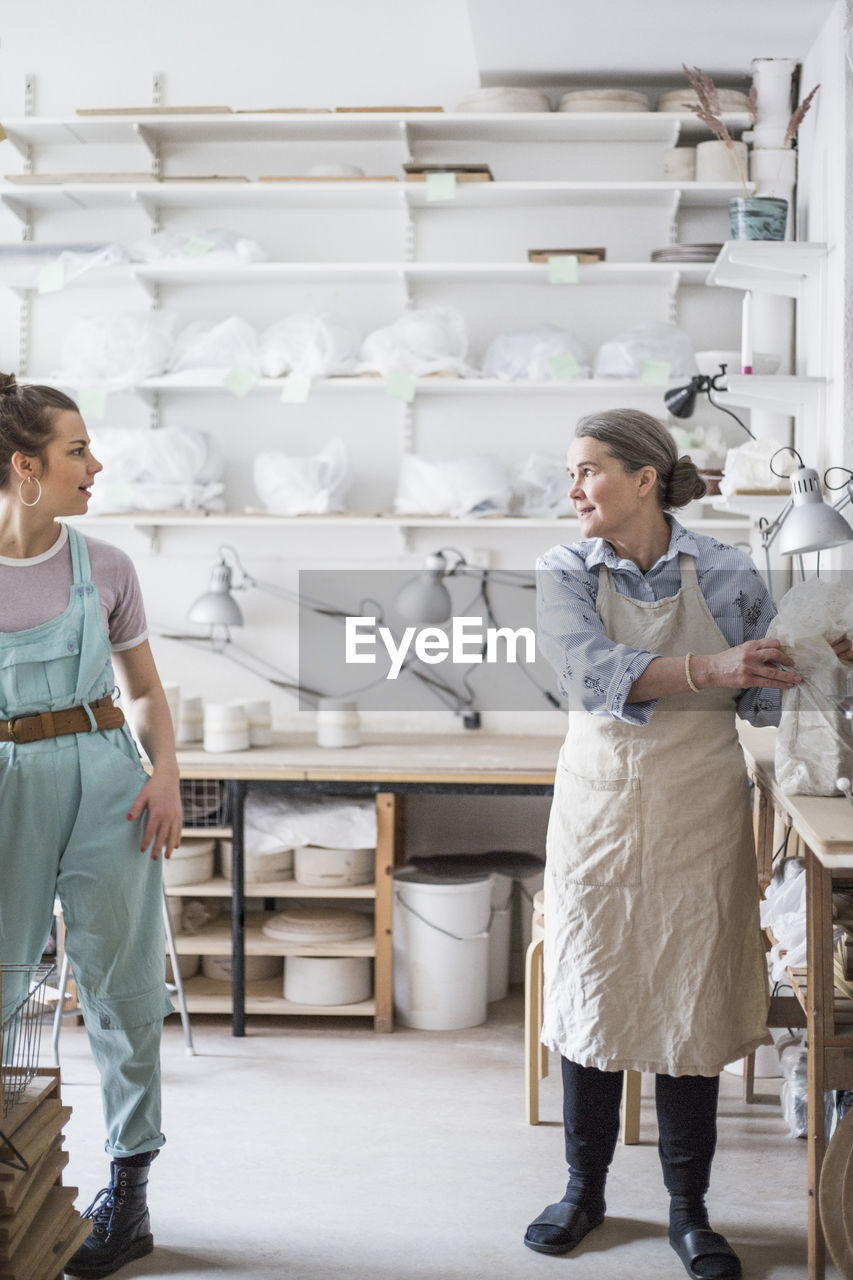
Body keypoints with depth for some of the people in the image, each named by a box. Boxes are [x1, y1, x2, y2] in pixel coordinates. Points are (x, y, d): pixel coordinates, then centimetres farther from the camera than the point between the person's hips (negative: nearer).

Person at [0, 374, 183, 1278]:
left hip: (103, 775, 0)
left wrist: (165, 772, -5)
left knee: (119, 981, 5)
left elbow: (144, 690, 10)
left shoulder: (103, 568, 1)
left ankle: (128, 1185, 19)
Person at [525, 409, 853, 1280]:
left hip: (698, 815, 0)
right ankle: (584, 1190, 27)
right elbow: (592, 676, -23)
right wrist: (705, 670, -36)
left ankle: (688, 1209, 21)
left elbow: (762, 700, 3)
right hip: (599, 806, 1)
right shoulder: (566, 572, -4)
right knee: (590, 992, 8)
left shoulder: (725, 573, -4)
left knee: (692, 1004, 5)